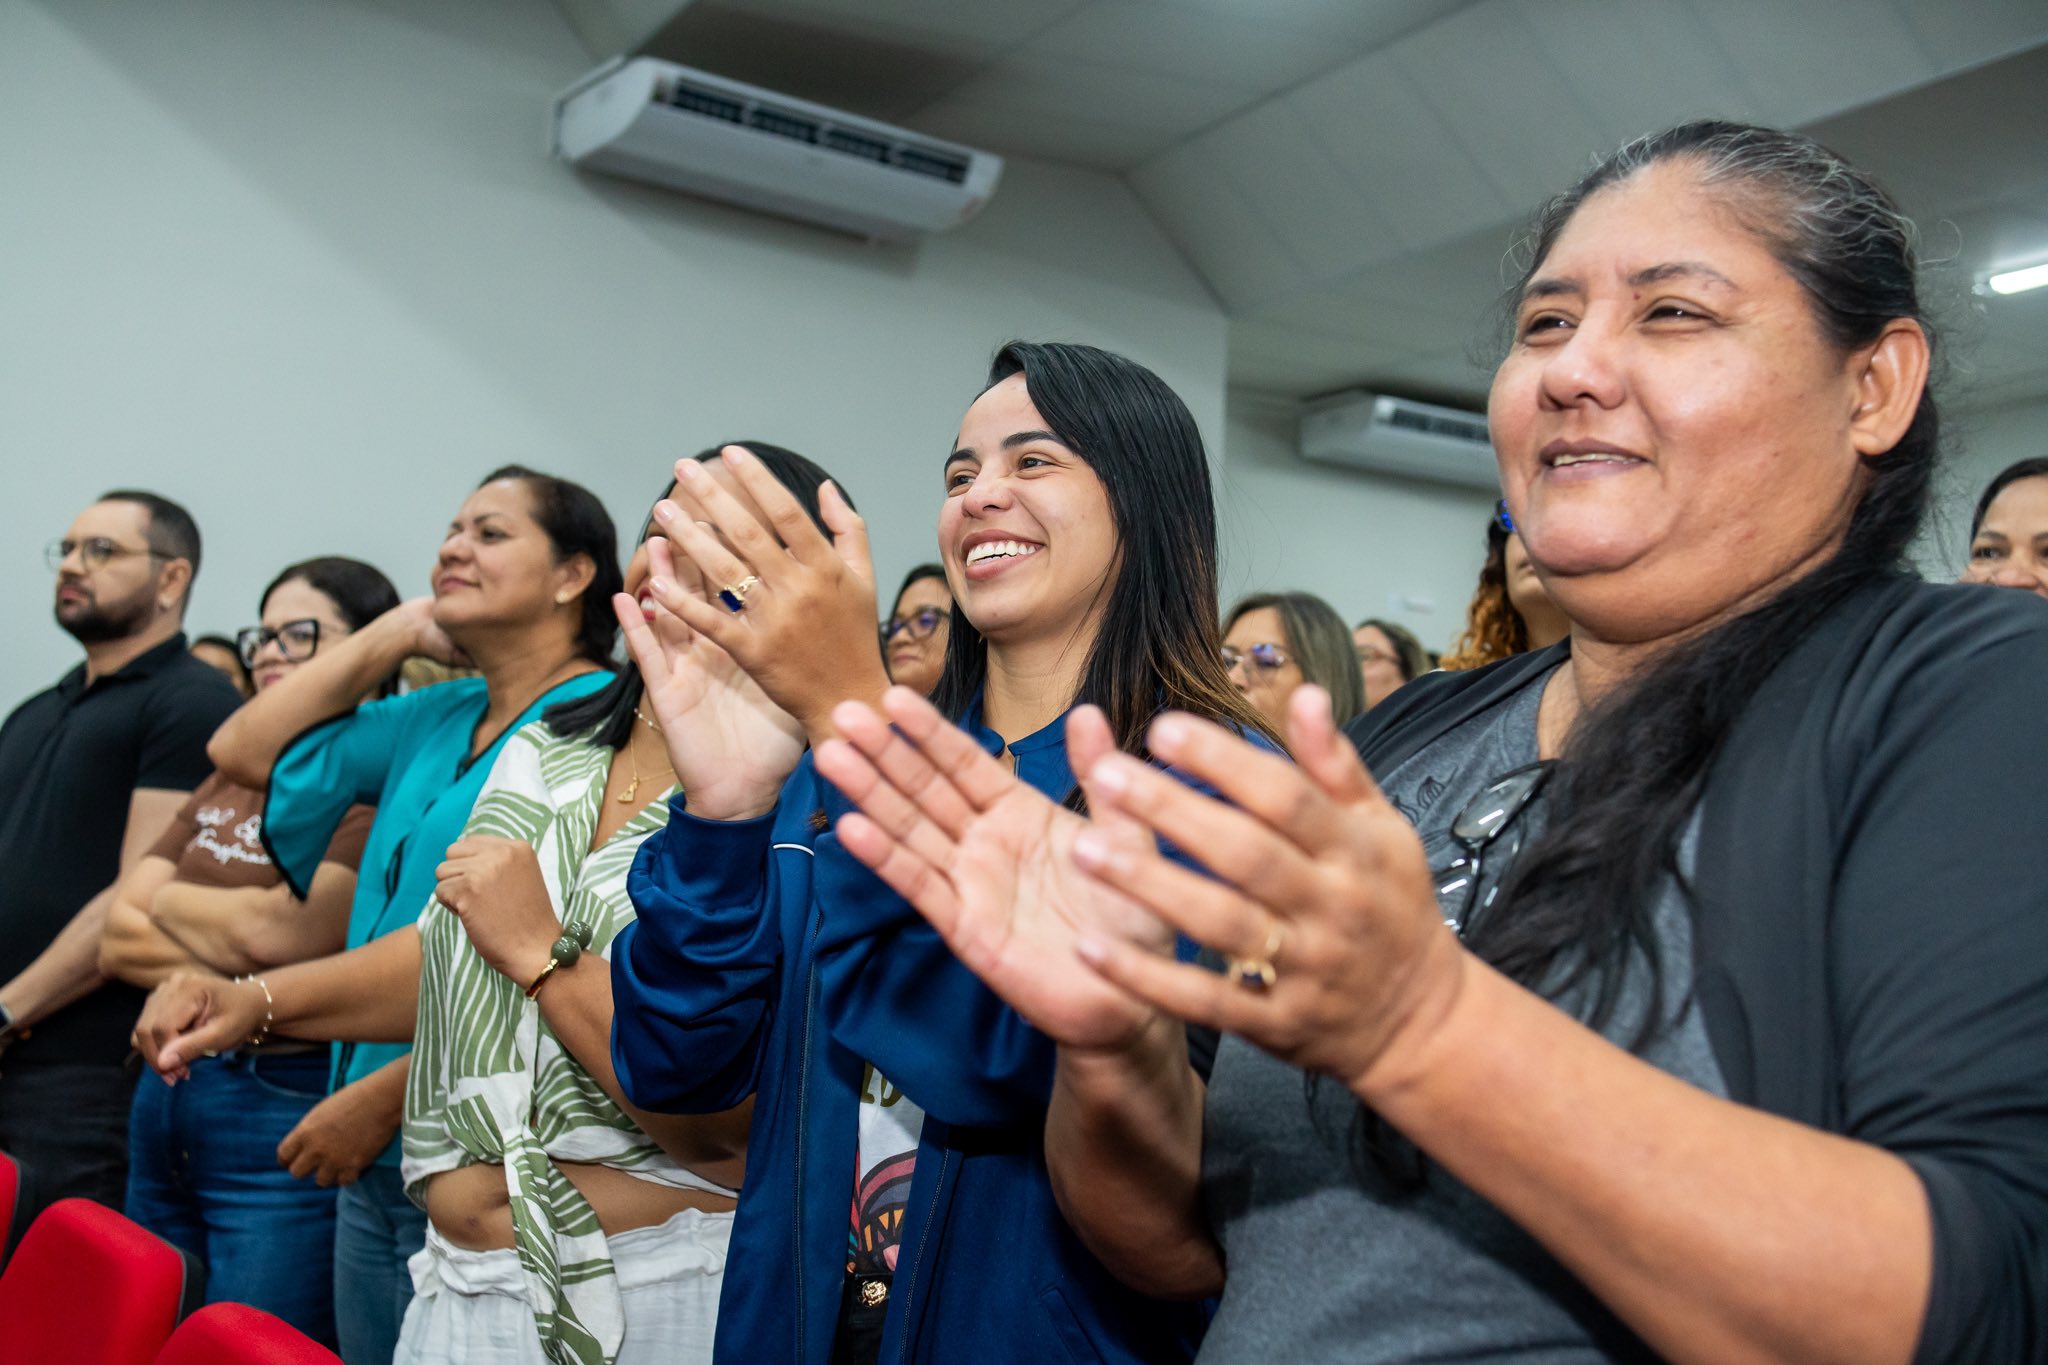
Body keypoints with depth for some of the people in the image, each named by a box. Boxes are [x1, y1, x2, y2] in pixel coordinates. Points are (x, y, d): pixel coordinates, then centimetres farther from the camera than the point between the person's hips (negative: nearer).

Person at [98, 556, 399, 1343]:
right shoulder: (225, 786, 14)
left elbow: (280, 930, -20)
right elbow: (117, 942, 9)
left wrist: (163, 900, 0)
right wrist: (222, 974, -11)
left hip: (283, 1110, -8)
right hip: (165, 1101, 8)